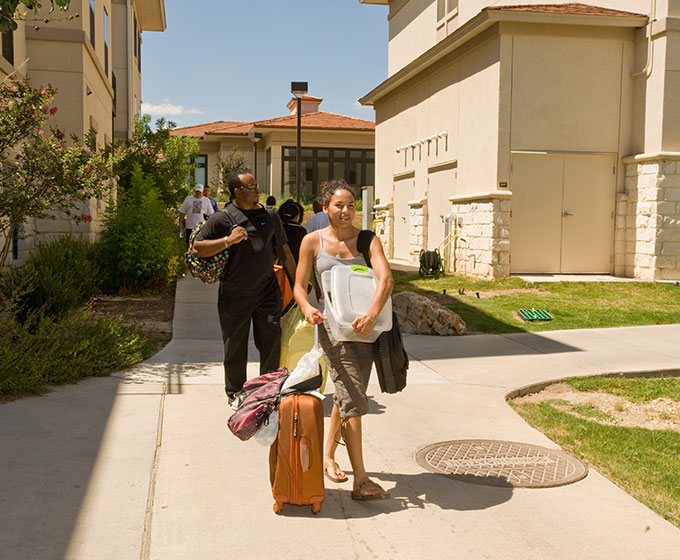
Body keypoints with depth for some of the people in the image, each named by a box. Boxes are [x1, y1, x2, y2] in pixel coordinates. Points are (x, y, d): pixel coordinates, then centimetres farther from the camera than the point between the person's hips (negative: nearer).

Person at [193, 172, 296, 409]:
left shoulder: (270, 216, 9)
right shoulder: (223, 218, -6)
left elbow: (284, 251, 16)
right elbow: (197, 248, -10)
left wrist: (297, 282, 16)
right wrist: (228, 240, -21)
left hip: (267, 291, 3)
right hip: (234, 295, -3)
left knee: (272, 342, 2)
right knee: (235, 347, 9)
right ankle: (235, 393, 26)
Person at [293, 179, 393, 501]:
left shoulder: (367, 240, 2)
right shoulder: (313, 241, 1)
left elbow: (385, 278, -13)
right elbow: (299, 285, 4)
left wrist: (372, 314, -30)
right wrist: (307, 309, -19)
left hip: (364, 326, 3)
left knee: (346, 395, 15)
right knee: (352, 399, -10)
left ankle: (328, 454, 37)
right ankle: (360, 480, -6)